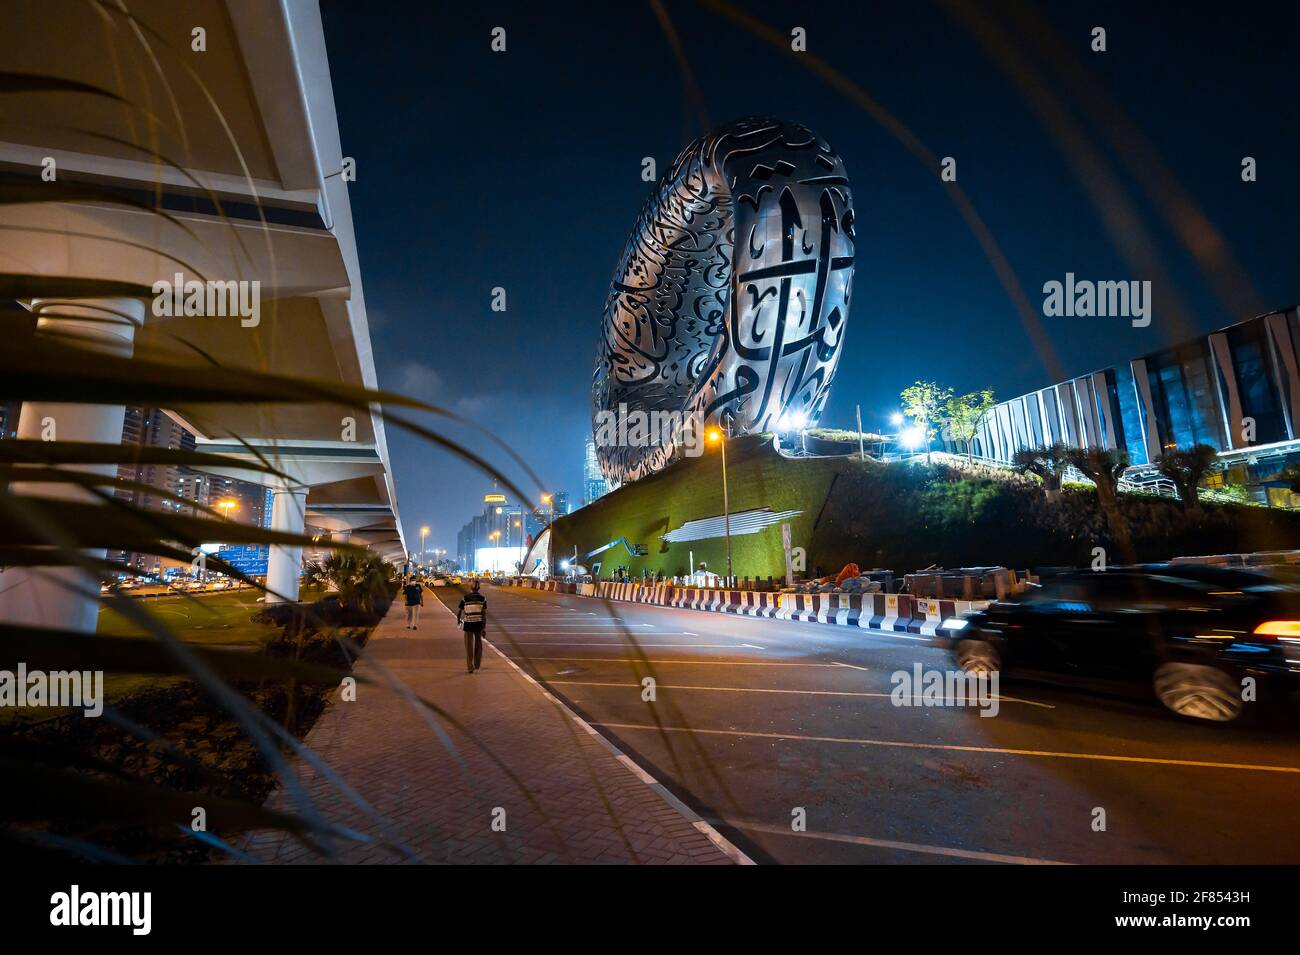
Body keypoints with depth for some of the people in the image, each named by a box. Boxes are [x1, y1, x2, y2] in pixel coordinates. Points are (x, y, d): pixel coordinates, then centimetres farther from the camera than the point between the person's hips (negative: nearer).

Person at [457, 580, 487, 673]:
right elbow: (484, 614, -4)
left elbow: (458, 612, 1)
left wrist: (458, 620, 23)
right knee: (478, 644, 19)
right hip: (478, 623, 1)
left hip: (468, 624, -1)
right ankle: (477, 665, 27)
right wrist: (484, 628, 0)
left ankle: (470, 667, 11)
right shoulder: (483, 598, -2)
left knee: (469, 646, 9)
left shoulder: (465, 598, -5)